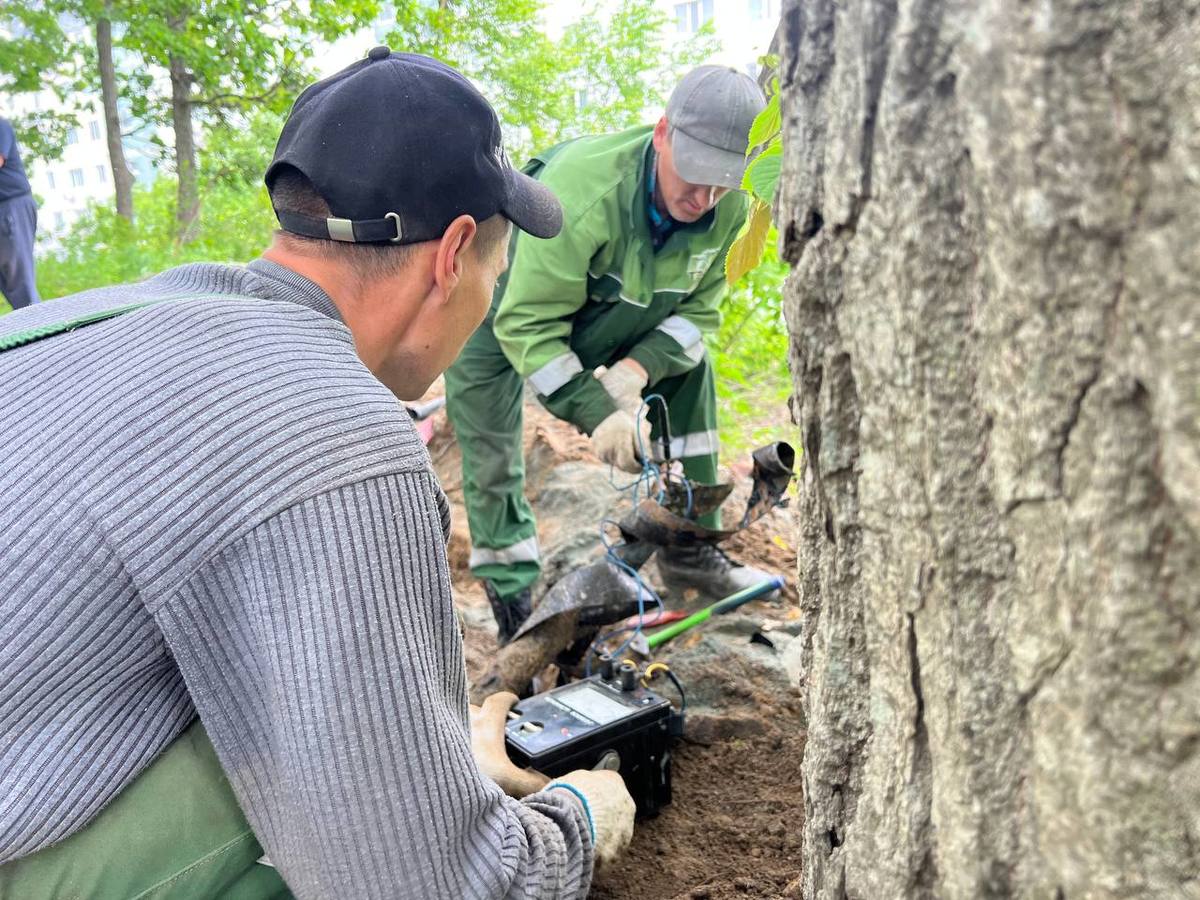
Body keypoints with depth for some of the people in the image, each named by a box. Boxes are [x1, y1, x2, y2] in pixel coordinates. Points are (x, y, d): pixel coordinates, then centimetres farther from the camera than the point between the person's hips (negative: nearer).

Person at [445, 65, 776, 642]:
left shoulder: (728, 209, -21)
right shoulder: (580, 192, -41)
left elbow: (699, 307, -12)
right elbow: (527, 326, -37)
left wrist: (638, 366, -29)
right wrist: (596, 413, -40)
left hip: (601, 316, 5)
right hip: (500, 316, -5)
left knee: (687, 364, -5)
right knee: (493, 466, -8)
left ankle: (690, 550, 6)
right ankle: (515, 606, 9)